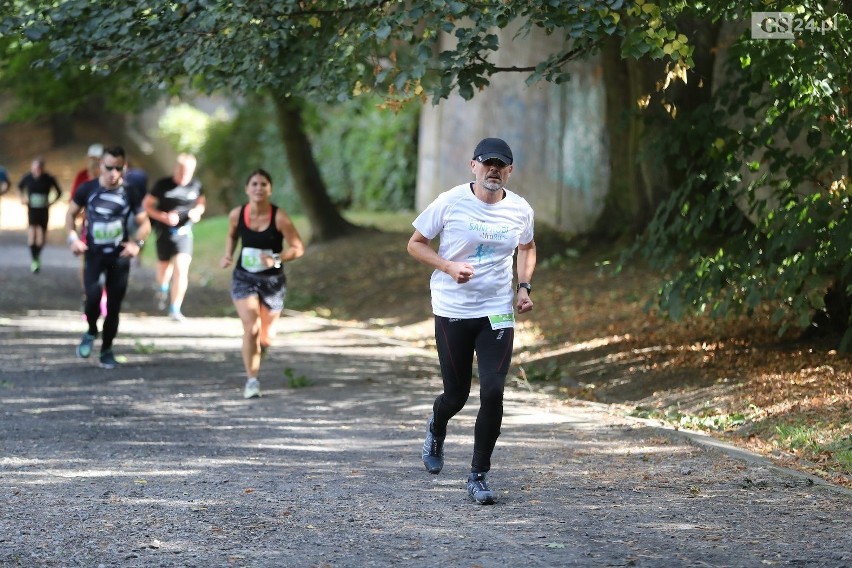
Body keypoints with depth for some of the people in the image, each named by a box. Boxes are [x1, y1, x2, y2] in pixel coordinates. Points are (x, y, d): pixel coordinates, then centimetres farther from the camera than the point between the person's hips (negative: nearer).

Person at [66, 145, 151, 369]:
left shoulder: (130, 193, -6)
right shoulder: (87, 189, -5)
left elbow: (144, 223, 3)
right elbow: (71, 214, 9)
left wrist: (137, 242, -16)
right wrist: (73, 238, -6)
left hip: (119, 256, 1)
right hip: (94, 254, -1)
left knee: (114, 306, 5)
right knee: (93, 297, -21)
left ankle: (107, 350, 20)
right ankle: (91, 332, 9)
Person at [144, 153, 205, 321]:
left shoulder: (196, 186, -2)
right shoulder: (163, 185, -9)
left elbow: (201, 202, 16)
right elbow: (147, 205, -4)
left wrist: (197, 211, -7)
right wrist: (164, 217, -19)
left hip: (184, 233, 0)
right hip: (164, 232, 0)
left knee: (181, 270, -14)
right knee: (164, 268, 17)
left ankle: (175, 309, -7)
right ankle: (163, 289, 53)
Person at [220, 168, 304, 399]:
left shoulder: (279, 217, -16)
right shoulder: (237, 215, -7)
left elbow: (298, 248, -10)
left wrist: (276, 259, -25)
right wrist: (228, 255, -1)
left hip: (272, 280, 0)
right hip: (244, 278, 0)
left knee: (266, 337, 11)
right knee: (251, 327, -20)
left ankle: (255, 359, 46)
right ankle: (251, 380, -10)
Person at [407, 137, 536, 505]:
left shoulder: (520, 210, 1)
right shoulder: (450, 202, -8)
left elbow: (527, 248, 21)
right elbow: (415, 244, 1)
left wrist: (524, 287, 6)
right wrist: (449, 267, -15)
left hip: (498, 313, 2)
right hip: (452, 311, -1)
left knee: (493, 392, -11)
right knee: (456, 395, 6)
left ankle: (478, 475, 3)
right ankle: (436, 428, 45)